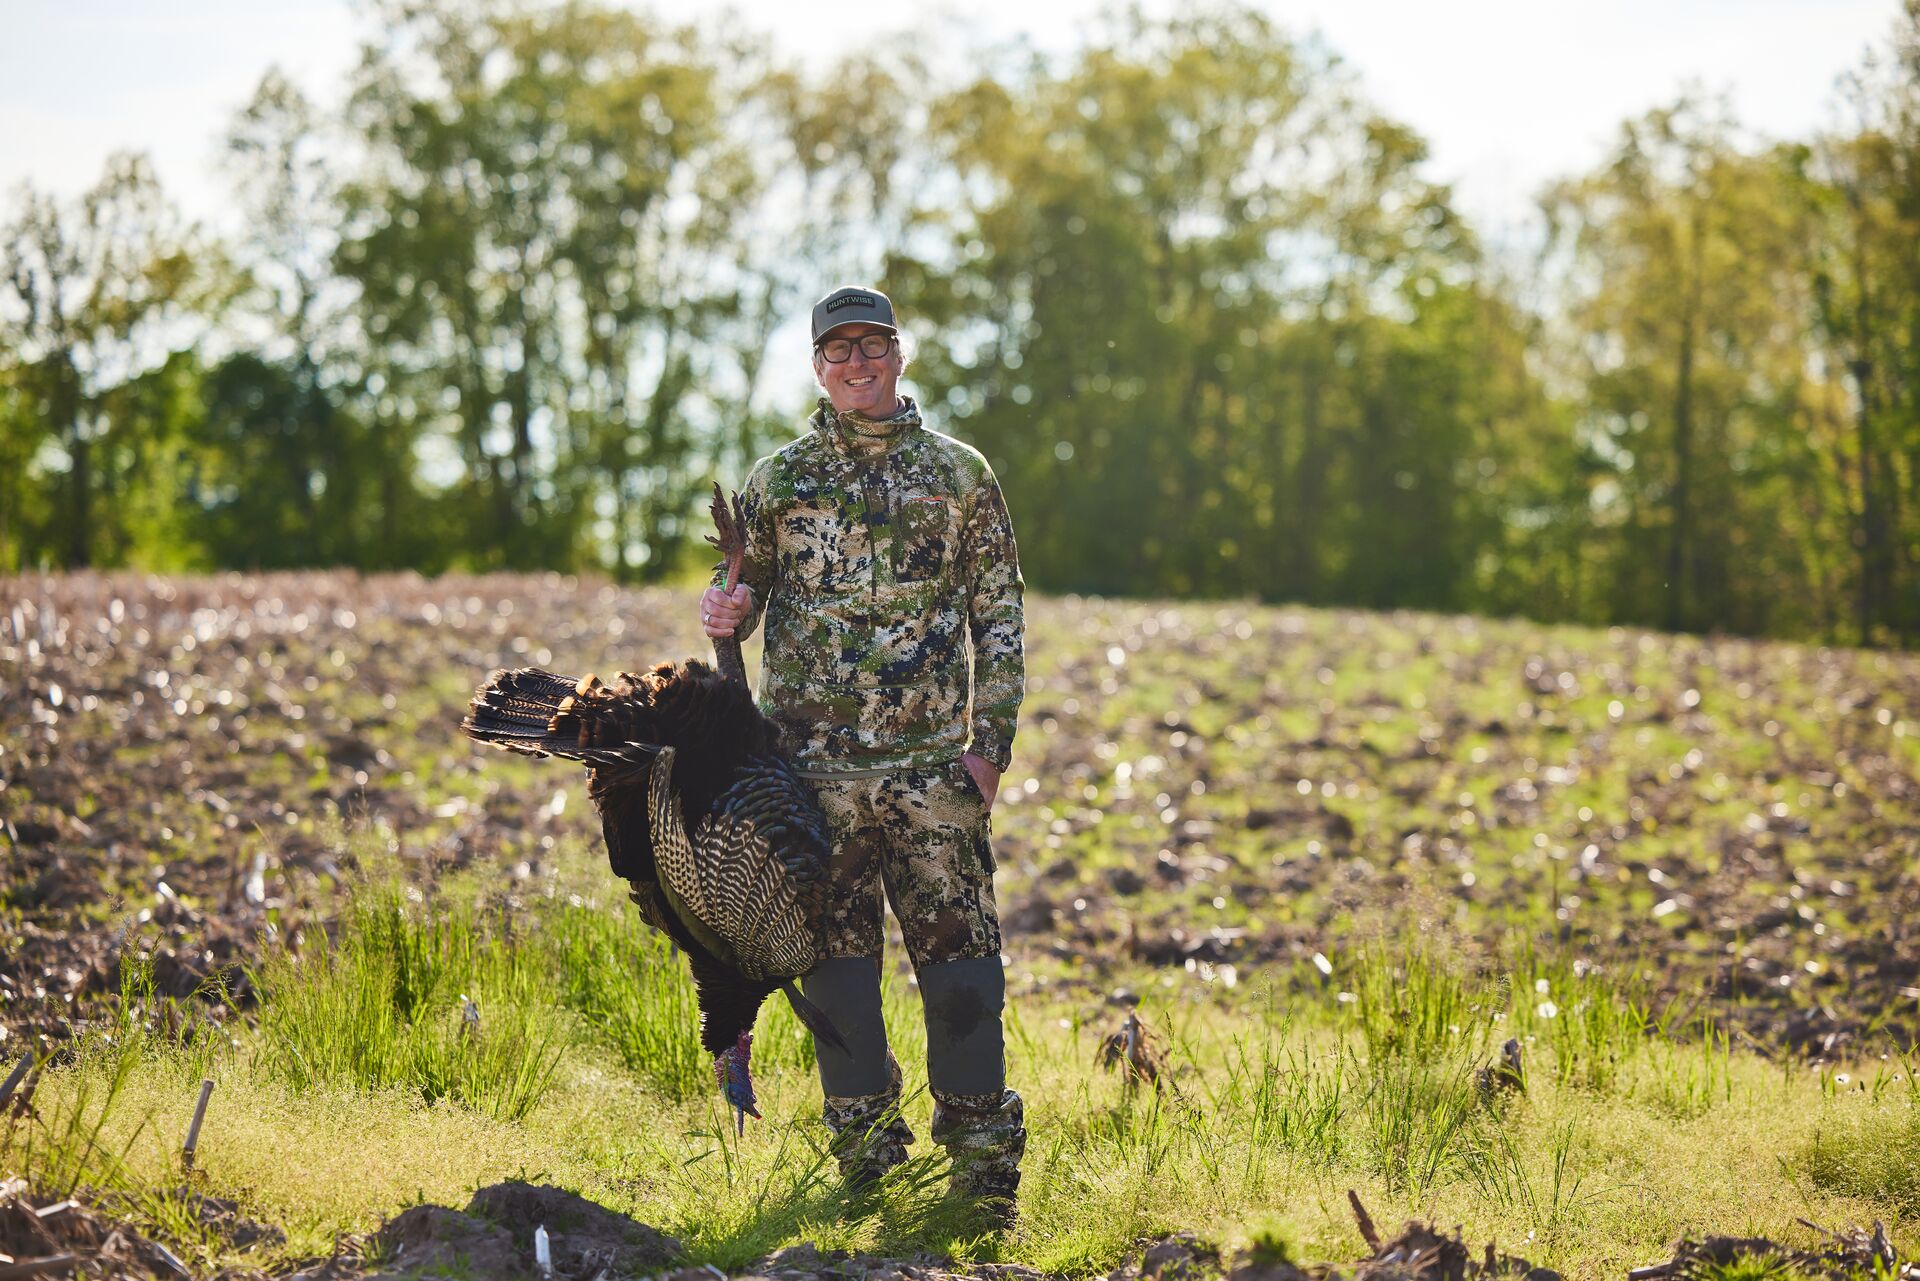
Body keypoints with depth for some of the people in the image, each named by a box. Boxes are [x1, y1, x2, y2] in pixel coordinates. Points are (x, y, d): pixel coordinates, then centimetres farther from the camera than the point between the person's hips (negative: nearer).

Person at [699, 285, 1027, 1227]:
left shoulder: (959, 474, 7)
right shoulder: (778, 480, 9)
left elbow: (1000, 617, 7)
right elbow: (741, 591, 16)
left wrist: (991, 742, -1)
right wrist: (722, 612, -9)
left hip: (931, 767, -1)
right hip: (814, 768, 1)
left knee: (959, 960, -4)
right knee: (837, 961, 5)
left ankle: (983, 1169, 4)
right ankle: (864, 1163, 14)